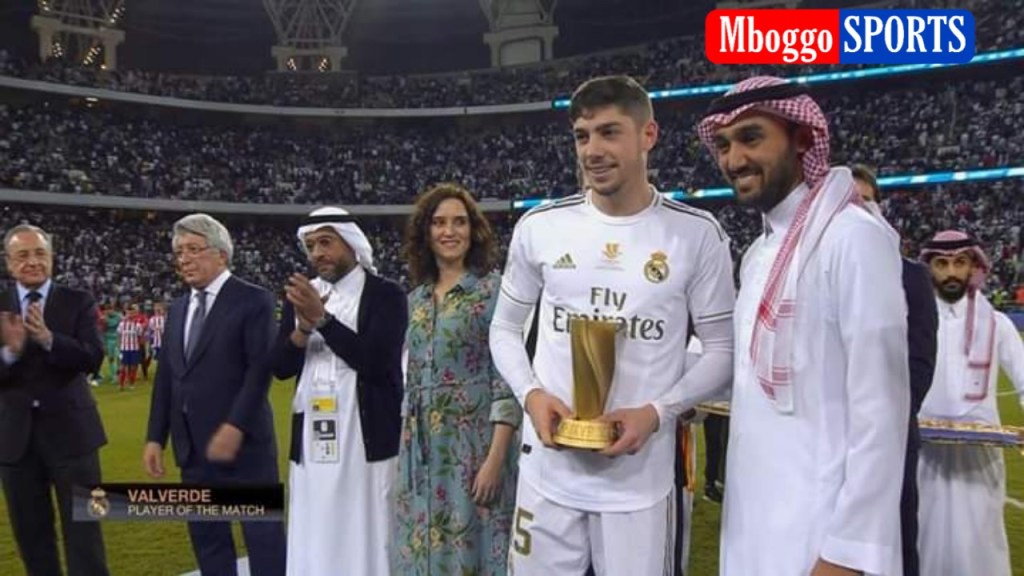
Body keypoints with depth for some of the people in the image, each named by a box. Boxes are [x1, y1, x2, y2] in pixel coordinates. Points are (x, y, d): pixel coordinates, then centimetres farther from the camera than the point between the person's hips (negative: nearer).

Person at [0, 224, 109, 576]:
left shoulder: (78, 303, -2)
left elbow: (93, 360, -14)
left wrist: (48, 339, -29)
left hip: (68, 431, -2)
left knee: (83, 528, 2)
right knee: (31, 534, 14)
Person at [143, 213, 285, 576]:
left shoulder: (253, 301, -7)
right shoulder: (178, 309, 15)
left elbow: (261, 369, -15)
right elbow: (166, 376, 14)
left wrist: (234, 426, -22)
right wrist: (156, 437, 9)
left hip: (243, 443, -7)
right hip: (192, 446, 7)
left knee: (263, 535, 2)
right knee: (206, 536, 15)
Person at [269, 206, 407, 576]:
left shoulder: (385, 294, -4)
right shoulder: (300, 294, 11)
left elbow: (376, 362, -15)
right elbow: (280, 366, 7)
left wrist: (323, 318, -17)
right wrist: (304, 327, -11)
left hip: (366, 439, -5)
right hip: (312, 440, 5)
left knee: (366, 541, 0)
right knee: (312, 545, 9)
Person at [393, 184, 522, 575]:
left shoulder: (493, 289, -7)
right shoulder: (417, 299, 11)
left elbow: (508, 378, -12)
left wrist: (495, 458, -17)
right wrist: (405, 448, 11)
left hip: (474, 445, -6)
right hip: (422, 453, 6)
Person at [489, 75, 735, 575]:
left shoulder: (697, 234, -4)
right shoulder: (539, 227, 1)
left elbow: (723, 349, 1)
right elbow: (505, 328, 11)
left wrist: (657, 412, -14)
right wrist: (530, 394, -8)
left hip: (641, 478, -1)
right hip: (549, 470, 2)